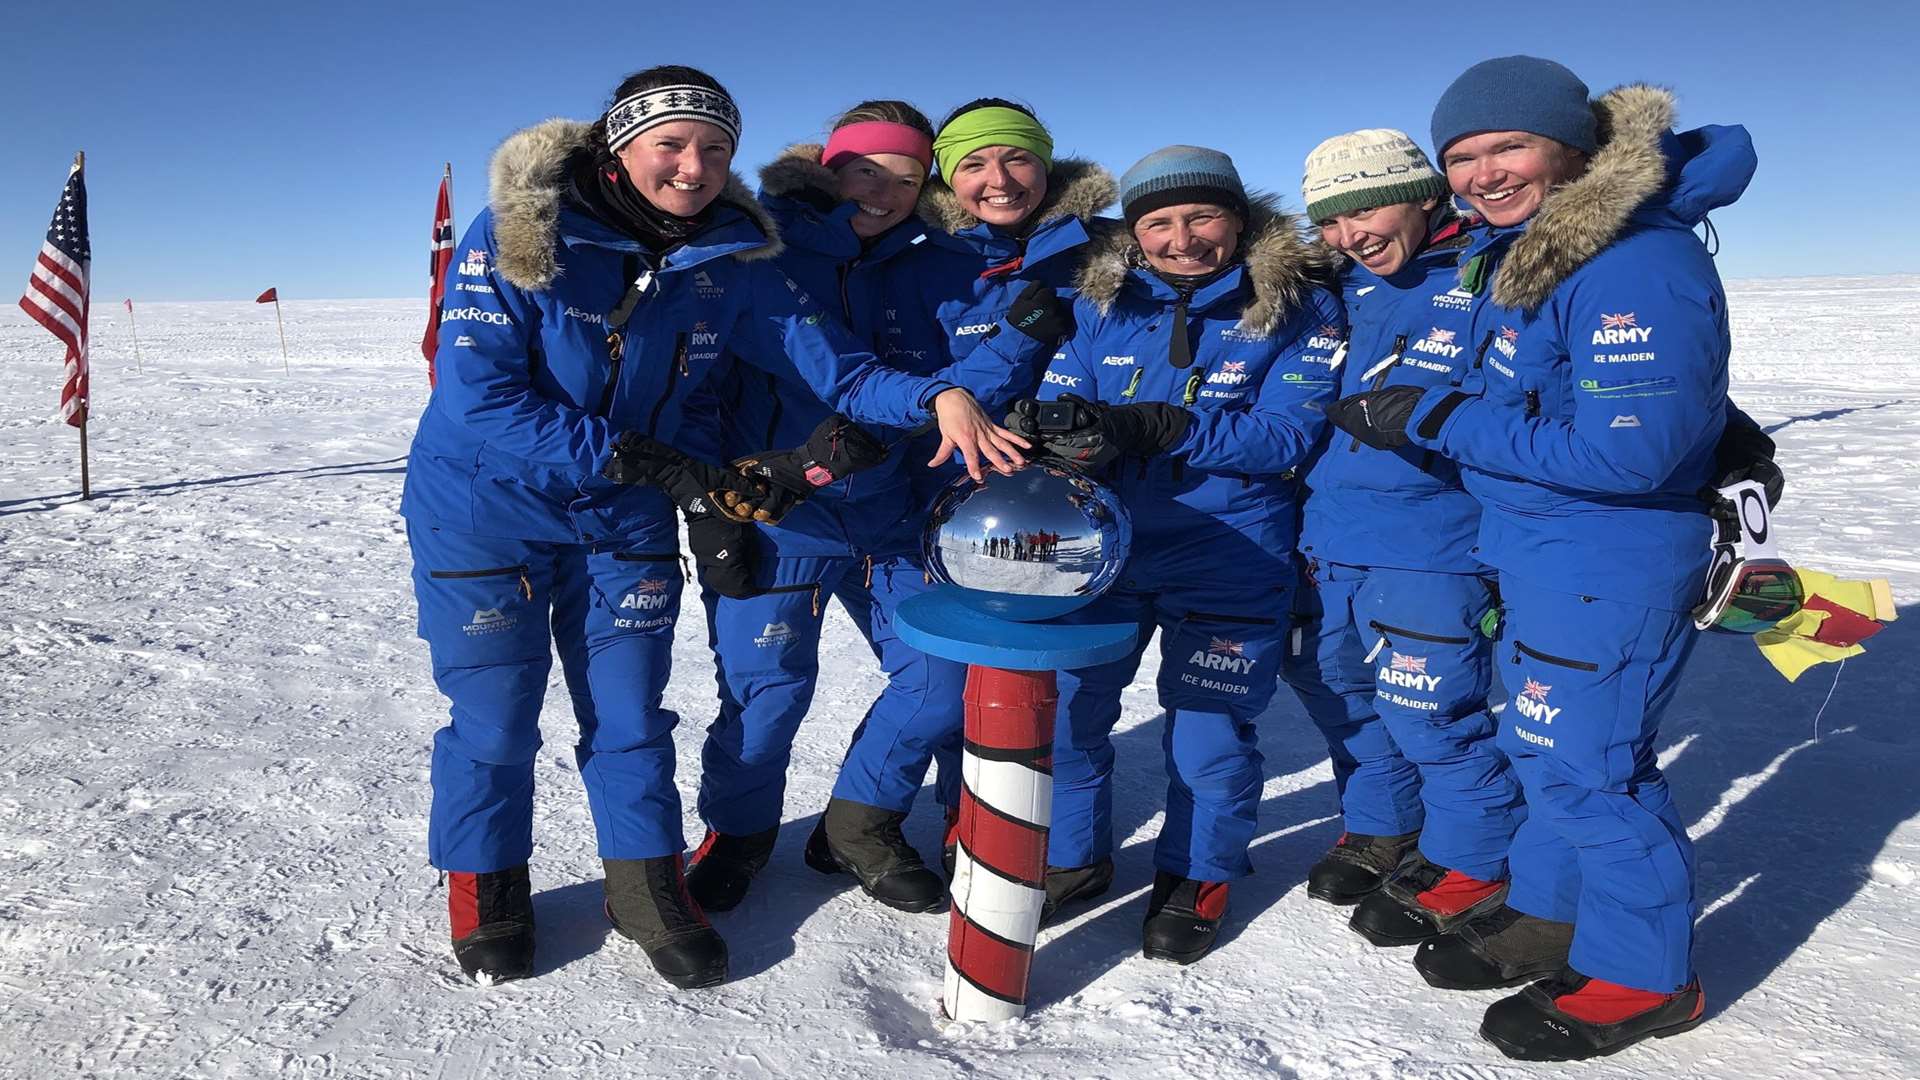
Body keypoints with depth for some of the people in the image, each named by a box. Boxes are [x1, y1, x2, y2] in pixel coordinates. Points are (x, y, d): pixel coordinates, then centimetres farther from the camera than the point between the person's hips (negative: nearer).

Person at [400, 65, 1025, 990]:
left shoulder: (732, 258, -8)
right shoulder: (516, 234, -19)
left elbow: (827, 361, -13)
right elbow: (479, 398, -25)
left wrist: (932, 396, -33)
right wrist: (647, 462, -29)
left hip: (623, 526, 3)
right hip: (483, 509, -3)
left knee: (630, 713, 11)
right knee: (495, 718, 6)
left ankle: (648, 882, 31)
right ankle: (484, 884, 32)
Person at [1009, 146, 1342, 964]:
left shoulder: (1301, 309, -6)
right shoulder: (1103, 304, 4)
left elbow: (1284, 434, -17)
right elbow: (1060, 401, -1)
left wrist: (1152, 428, -27)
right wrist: (1057, 432, -26)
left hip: (1229, 556, -3)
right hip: (1102, 543, 3)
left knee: (1209, 726, 8)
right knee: (1063, 707, 9)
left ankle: (1197, 877, 34)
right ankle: (1071, 858, 33)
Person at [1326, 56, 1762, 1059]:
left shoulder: (1637, 263, -23)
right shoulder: (1527, 248, 6)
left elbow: (1627, 450, -29)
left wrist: (1433, 419, -24)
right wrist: (1412, 410, 3)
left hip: (1610, 564, -9)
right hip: (1535, 554, 9)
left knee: (1583, 760, 1)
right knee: (1541, 742, 19)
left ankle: (1639, 976, 22)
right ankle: (1552, 910, 39)